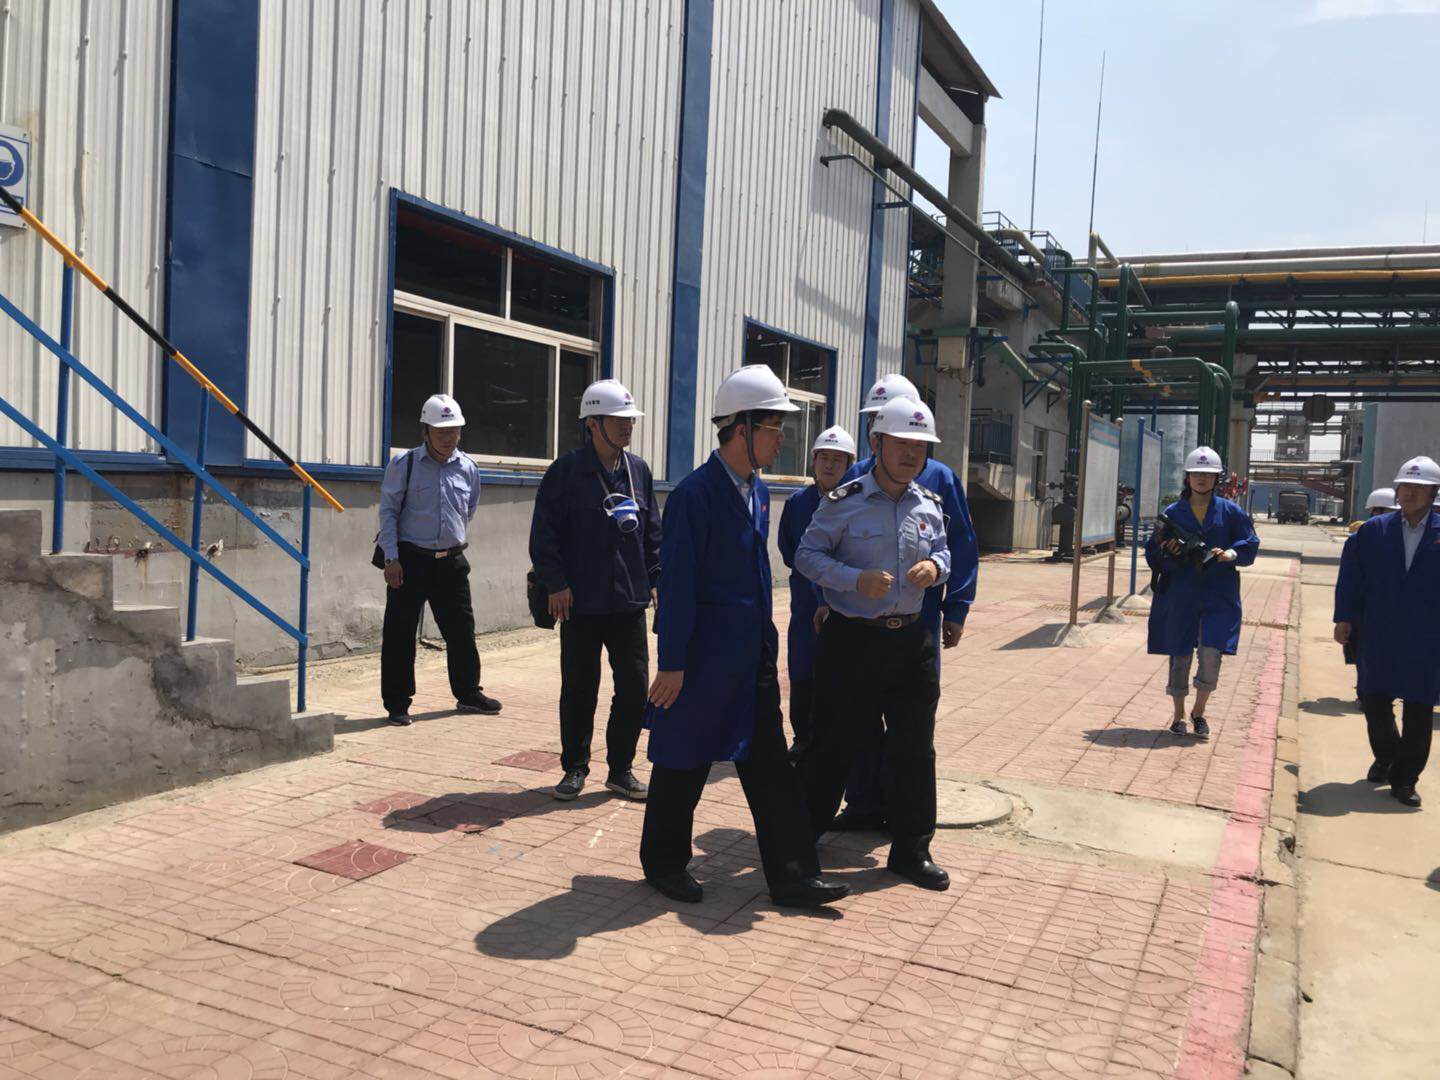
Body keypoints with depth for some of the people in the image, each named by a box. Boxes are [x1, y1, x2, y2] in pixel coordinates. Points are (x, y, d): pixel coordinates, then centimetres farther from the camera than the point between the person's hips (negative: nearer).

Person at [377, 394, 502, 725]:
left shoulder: (468, 468, 6)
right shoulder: (404, 465, -6)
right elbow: (388, 511, -5)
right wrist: (391, 558, -11)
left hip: (451, 561, 4)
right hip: (410, 560, -4)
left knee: (462, 630, 11)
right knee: (400, 634, 1)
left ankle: (468, 694, 27)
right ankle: (397, 704, 11)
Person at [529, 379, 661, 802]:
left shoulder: (639, 470, 10)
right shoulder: (566, 471, -6)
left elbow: (652, 531, 16)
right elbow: (544, 532, -7)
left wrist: (655, 578, 9)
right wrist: (556, 583, -12)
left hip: (629, 601, 4)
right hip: (581, 603, -4)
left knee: (634, 687, 5)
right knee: (579, 689, 7)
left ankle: (620, 769, 20)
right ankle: (575, 768, 23)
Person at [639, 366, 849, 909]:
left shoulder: (758, 490, 10)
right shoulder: (694, 494, -16)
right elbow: (678, 584, -17)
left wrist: (766, 640, 18)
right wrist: (672, 665, -16)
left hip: (753, 656, 8)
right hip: (704, 659, -8)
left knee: (770, 765, 10)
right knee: (684, 763, 8)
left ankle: (792, 876, 18)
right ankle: (663, 862, 28)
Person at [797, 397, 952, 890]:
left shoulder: (930, 505, 8)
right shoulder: (844, 501, -8)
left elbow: (943, 551, 20)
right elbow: (807, 554, -7)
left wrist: (935, 567, -5)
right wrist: (857, 579, -20)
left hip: (912, 640, 5)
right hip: (852, 640, -5)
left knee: (915, 749, 10)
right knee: (834, 744, 3)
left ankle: (911, 850, 25)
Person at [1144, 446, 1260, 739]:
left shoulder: (1231, 512, 7)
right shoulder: (1172, 513, 7)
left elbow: (1250, 545, 4)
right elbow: (1152, 554, 8)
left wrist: (1232, 553, -16)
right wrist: (1168, 552, -13)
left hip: (1218, 596, -1)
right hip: (1180, 596, 1)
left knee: (1211, 654, -12)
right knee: (1180, 657, 4)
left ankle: (1199, 711, 12)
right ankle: (1179, 716, 21)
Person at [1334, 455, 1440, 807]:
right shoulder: (1373, 531, 3)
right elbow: (1350, 577, 4)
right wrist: (1344, 618, 0)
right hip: (1378, 636, 1)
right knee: (1374, 701, 8)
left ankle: (1405, 778, 17)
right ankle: (1386, 757, 35)